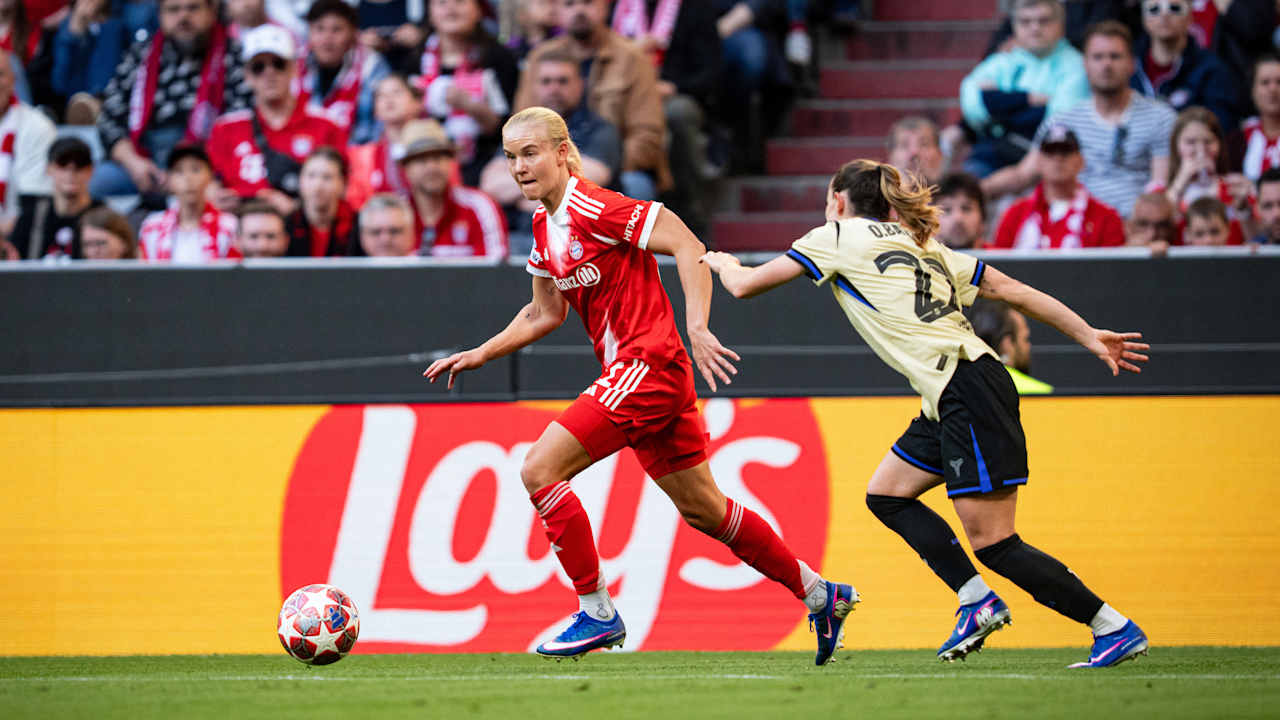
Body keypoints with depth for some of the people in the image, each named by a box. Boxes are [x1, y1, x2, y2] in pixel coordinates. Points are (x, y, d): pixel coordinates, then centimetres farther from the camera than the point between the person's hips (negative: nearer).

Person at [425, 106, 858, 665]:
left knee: (539, 469, -14)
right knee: (701, 509, 16)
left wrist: (697, 330, -25)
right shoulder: (544, 226, 12)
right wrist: (479, 355, 17)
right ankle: (818, 594, 28)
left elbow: (687, 245, -18)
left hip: (648, 364, -9)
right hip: (634, 373, 9)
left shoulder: (593, 209, -15)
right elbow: (544, 314, 23)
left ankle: (597, 614, -7)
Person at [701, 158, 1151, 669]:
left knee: (993, 544, -8)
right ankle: (977, 601, 11)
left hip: (970, 395, -9)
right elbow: (1012, 290, 18)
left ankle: (1115, 628, -7)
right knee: (886, 495, 17)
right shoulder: (919, 246, 23)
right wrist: (1088, 336, 19)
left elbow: (745, 285, 9)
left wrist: (723, 263, 32)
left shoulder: (838, 237, 3)